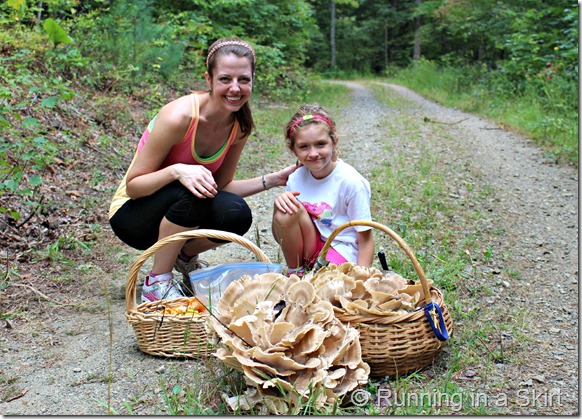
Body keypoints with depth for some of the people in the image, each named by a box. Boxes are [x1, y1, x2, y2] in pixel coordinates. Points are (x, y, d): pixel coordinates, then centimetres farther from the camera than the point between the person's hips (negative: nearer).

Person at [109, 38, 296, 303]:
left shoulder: (240, 126, -9)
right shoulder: (179, 117, -28)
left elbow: (220, 186, 1)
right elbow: (133, 186, -22)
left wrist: (271, 181, -10)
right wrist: (176, 171, -40)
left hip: (184, 212, 5)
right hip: (131, 215, -5)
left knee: (237, 214, -24)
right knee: (191, 194, -35)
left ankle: (185, 256, 8)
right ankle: (156, 282, -13)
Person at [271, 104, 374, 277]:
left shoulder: (350, 181, -17)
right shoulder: (296, 178, -5)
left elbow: (366, 239, -11)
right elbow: (280, 236, 2)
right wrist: (279, 203, -17)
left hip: (341, 251, -5)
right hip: (310, 248, 5)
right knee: (285, 214, -22)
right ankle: (294, 271, -1)